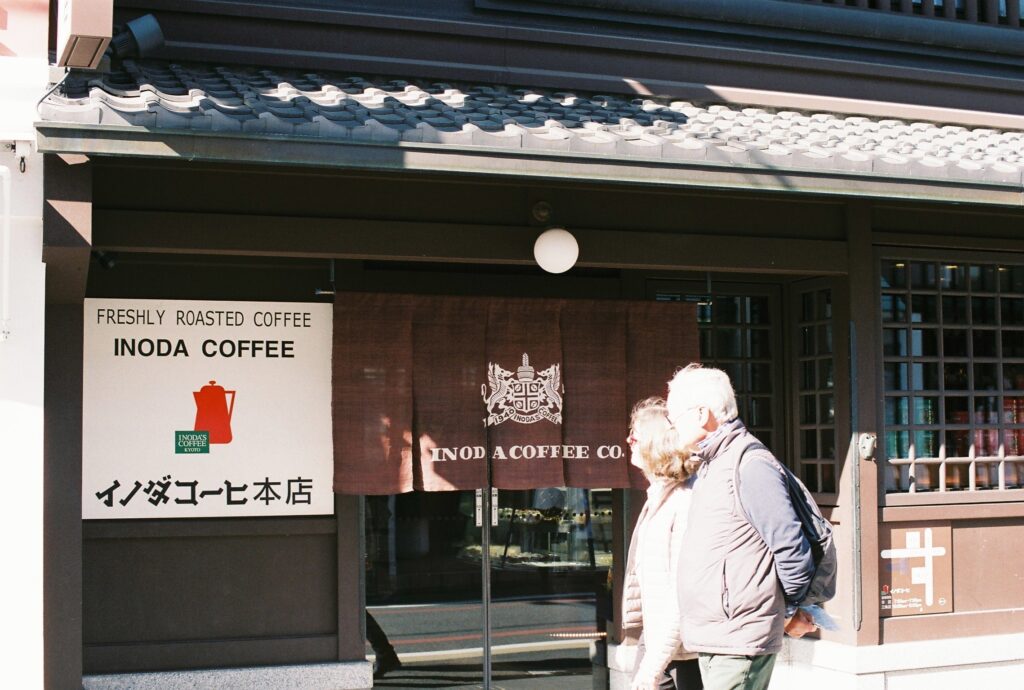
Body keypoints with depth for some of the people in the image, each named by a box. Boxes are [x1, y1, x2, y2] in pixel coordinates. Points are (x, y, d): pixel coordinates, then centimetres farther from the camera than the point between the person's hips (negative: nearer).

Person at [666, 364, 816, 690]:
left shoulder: (750, 465, -15)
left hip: (740, 643, -9)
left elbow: (794, 553, -16)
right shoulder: (709, 466, 15)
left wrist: (788, 613, -2)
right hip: (710, 640, 9)